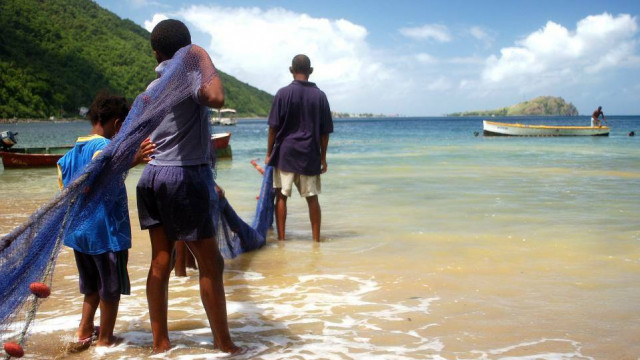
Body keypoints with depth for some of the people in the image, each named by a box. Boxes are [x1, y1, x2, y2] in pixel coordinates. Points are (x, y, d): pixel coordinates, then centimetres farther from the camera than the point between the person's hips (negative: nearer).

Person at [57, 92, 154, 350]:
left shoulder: (73, 151, 12)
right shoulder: (105, 146, -15)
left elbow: (64, 184, 18)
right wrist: (131, 161, -45)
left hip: (78, 230, 8)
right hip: (105, 230, -8)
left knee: (92, 285, 22)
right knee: (111, 287, 7)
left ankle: (84, 331, 27)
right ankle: (105, 339, 16)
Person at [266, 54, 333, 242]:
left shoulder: (283, 93, -4)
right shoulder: (320, 96, 3)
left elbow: (274, 127, -5)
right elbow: (325, 131, 4)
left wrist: (269, 153, 3)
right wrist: (323, 158, 12)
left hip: (285, 153, -2)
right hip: (310, 155, 2)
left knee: (281, 196, 6)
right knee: (312, 198, 8)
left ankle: (281, 237, 5)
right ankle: (316, 238, 12)